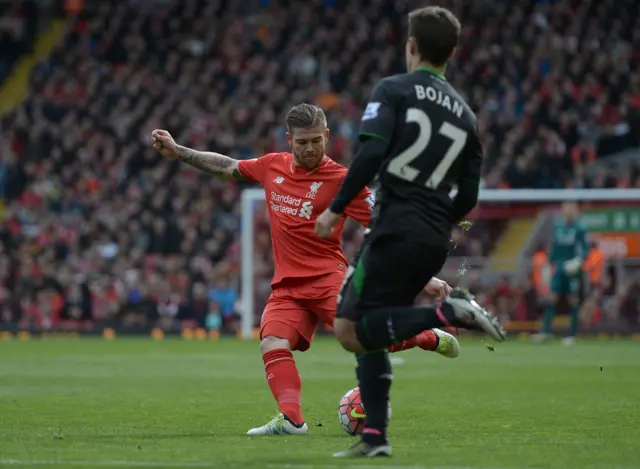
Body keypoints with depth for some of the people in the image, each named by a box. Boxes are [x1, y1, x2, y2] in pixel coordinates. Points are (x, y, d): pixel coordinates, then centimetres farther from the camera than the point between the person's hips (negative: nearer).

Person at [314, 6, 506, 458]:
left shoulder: (393, 90, -1)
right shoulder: (465, 113, 15)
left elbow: (370, 154, -16)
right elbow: (468, 198, 14)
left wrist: (336, 209, -10)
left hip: (395, 229, -7)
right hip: (436, 242, 7)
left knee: (352, 330, -5)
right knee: (368, 334, 15)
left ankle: (451, 312, -20)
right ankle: (375, 437, 5)